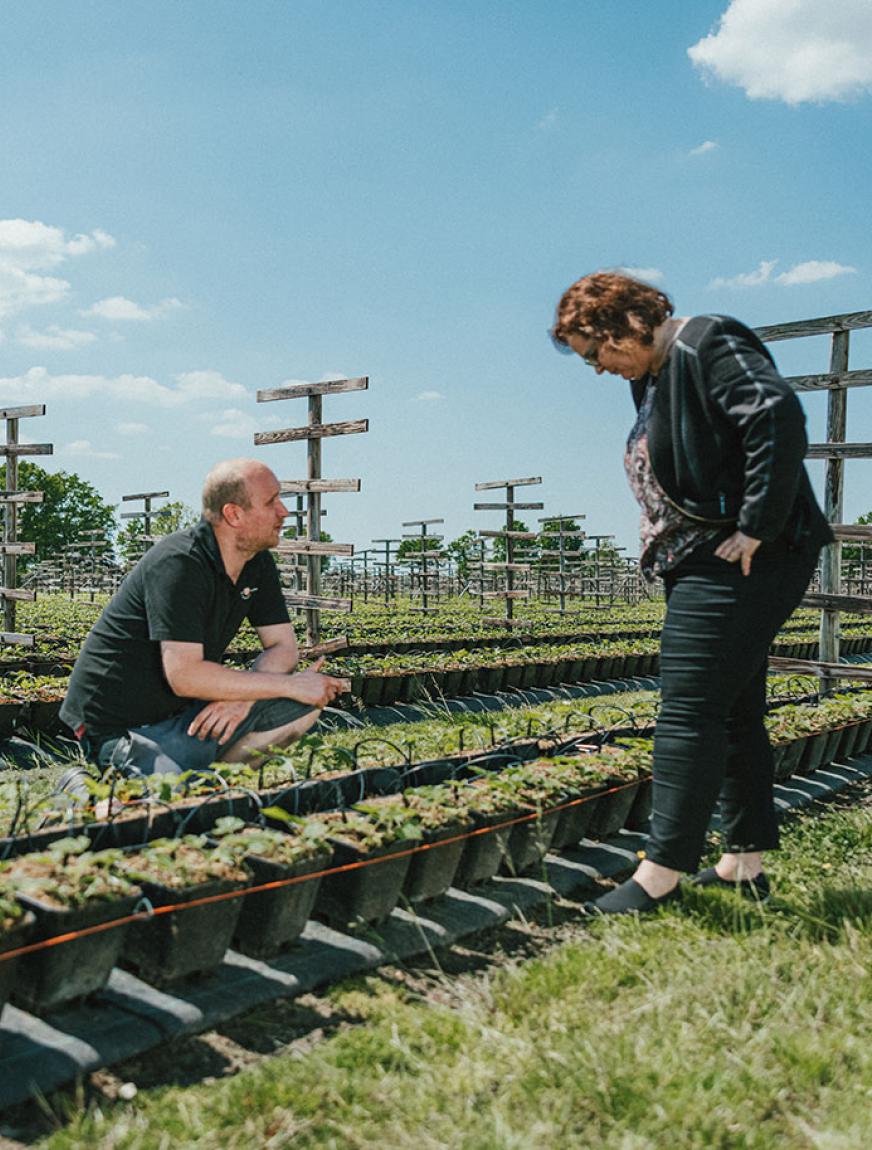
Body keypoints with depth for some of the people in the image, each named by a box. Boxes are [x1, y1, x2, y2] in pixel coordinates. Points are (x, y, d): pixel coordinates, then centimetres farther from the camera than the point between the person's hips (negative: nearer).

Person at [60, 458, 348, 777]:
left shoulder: (258, 563, 4)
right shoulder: (179, 565, -22)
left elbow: (283, 646, 5)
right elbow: (184, 676, -28)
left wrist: (243, 695, -17)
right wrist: (292, 685, -23)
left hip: (186, 716, 8)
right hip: (120, 728, -7)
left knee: (306, 703, -6)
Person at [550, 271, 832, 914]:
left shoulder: (708, 345, -12)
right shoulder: (653, 376, 18)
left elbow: (779, 418, -26)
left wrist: (755, 529, -24)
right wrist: (665, 540, 8)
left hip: (742, 565, -11)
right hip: (705, 567, 11)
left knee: (690, 712, -8)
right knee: (735, 713, 13)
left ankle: (662, 873, 1)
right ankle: (746, 863, 23)